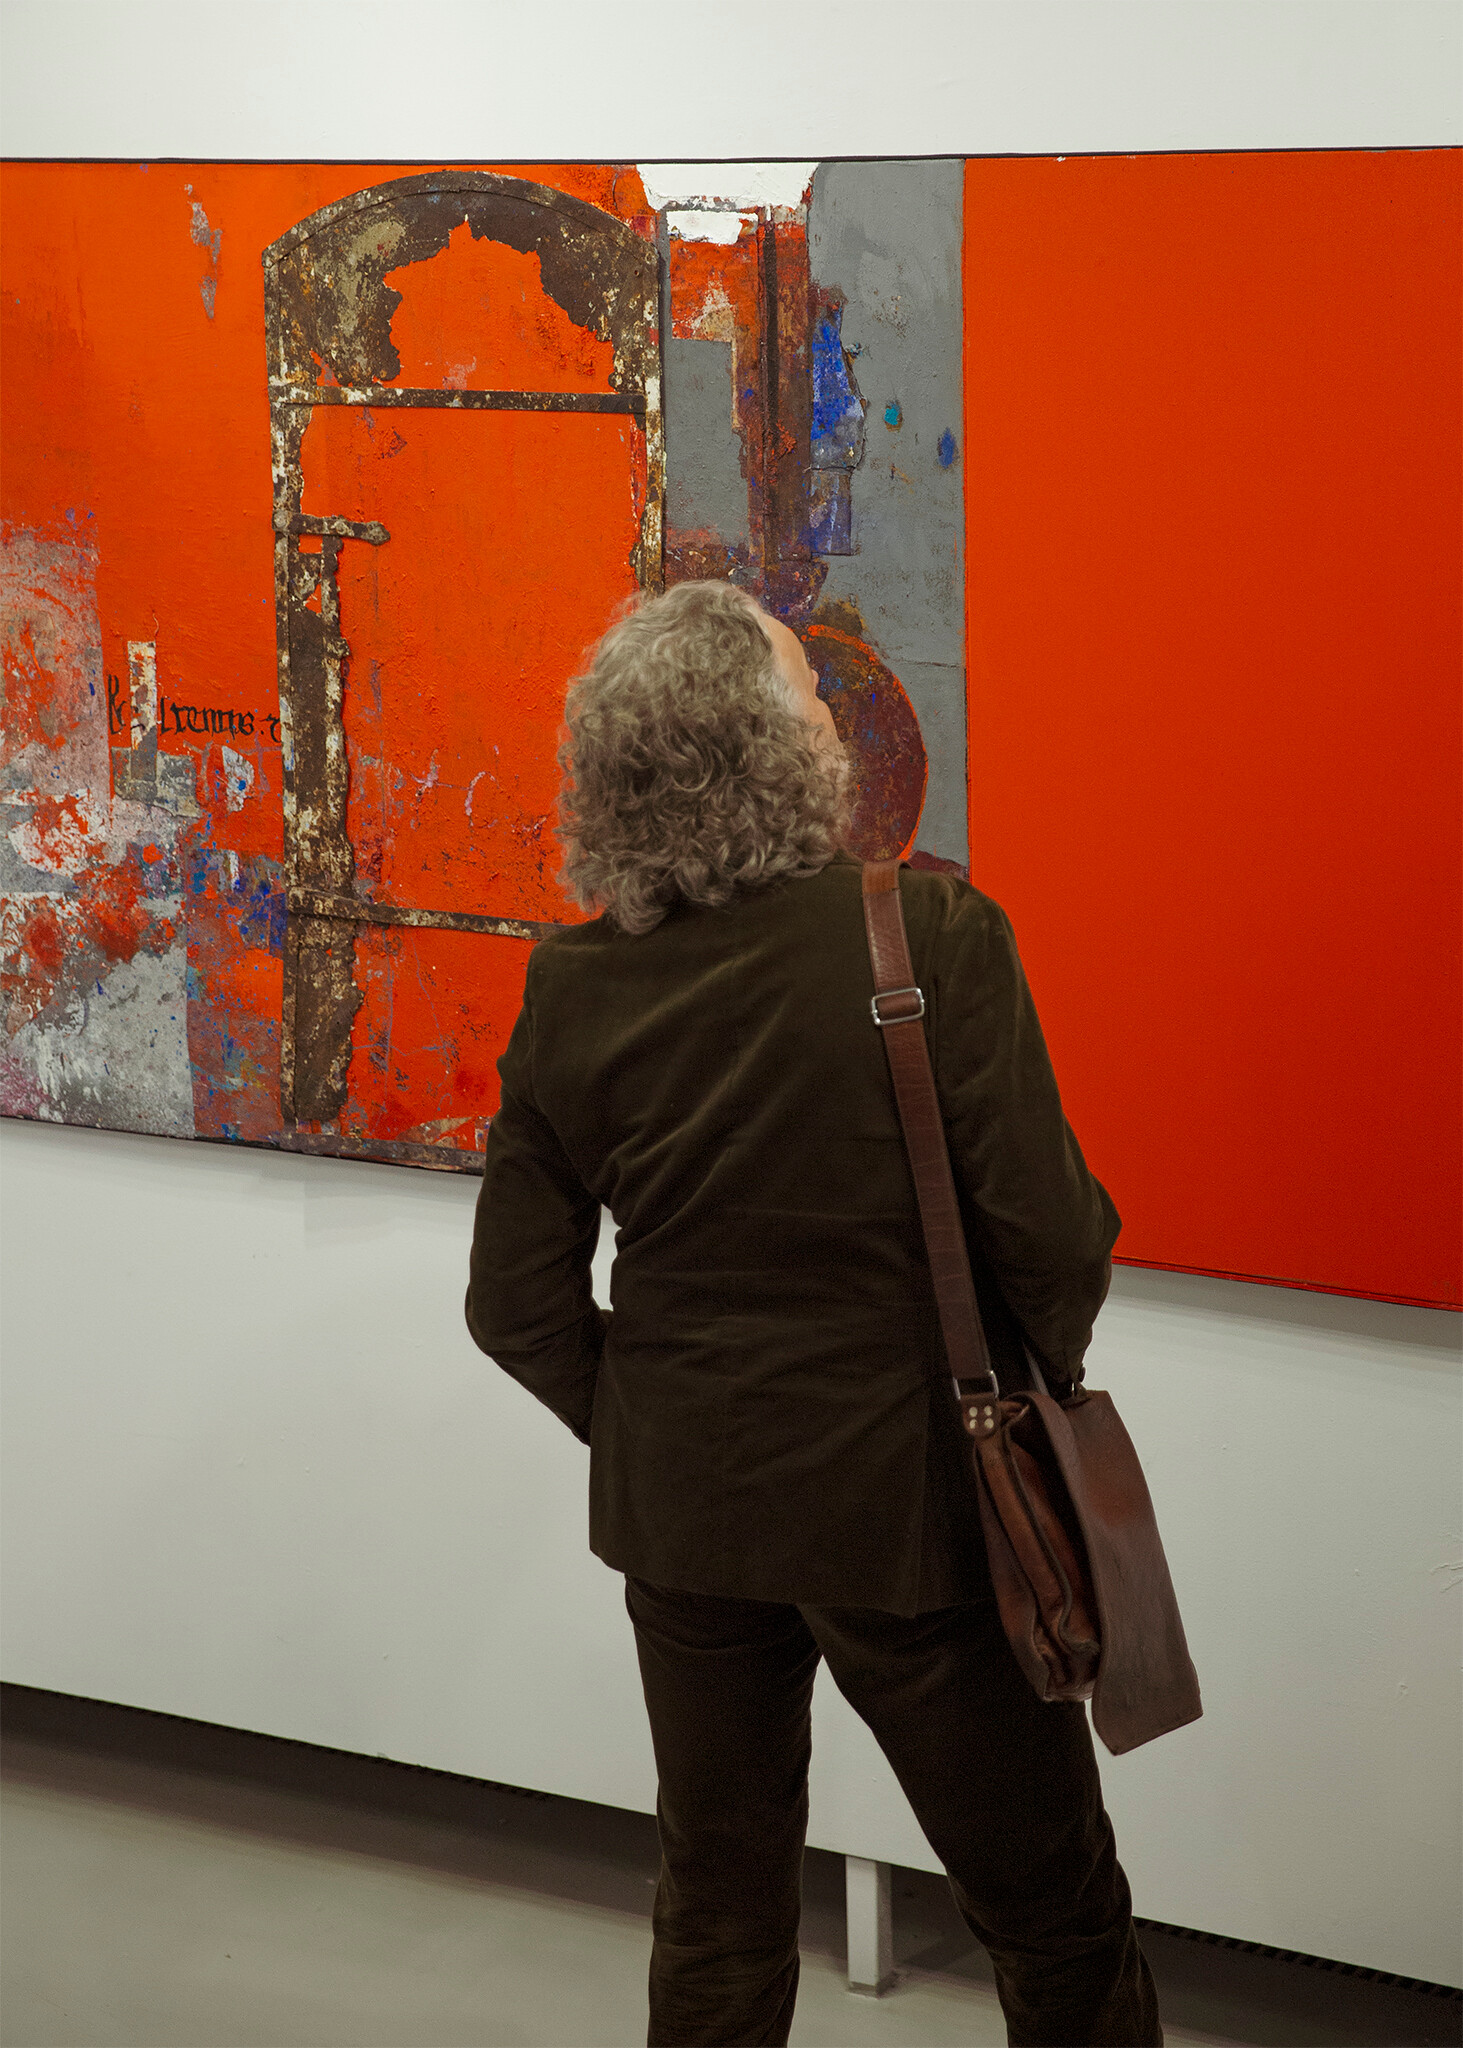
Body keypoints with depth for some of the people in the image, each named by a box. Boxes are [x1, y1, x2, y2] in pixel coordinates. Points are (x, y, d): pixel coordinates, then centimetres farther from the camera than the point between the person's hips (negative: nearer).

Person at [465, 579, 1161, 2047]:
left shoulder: (573, 987, -6)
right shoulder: (932, 933, -19)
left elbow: (517, 1302, -1)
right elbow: (1048, 1234, -17)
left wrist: (643, 1421, 14)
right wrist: (1035, 1377, 4)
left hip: (683, 1503, 4)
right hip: (908, 1500, -4)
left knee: (716, 1923, 22)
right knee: (1058, 1925, 13)